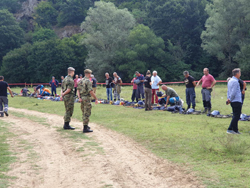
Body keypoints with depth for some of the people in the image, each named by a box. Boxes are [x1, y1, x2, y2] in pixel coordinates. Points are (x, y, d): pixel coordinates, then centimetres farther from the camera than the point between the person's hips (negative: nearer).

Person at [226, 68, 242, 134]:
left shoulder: (230, 81, 15)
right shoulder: (235, 81, -16)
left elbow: (228, 91, 16)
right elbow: (233, 92, -20)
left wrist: (228, 99, 9)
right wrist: (230, 100, -9)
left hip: (233, 101, 10)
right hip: (237, 101, -10)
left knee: (235, 116, 14)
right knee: (236, 116, -5)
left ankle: (235, 130, 16)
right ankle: (230, 129, -6)